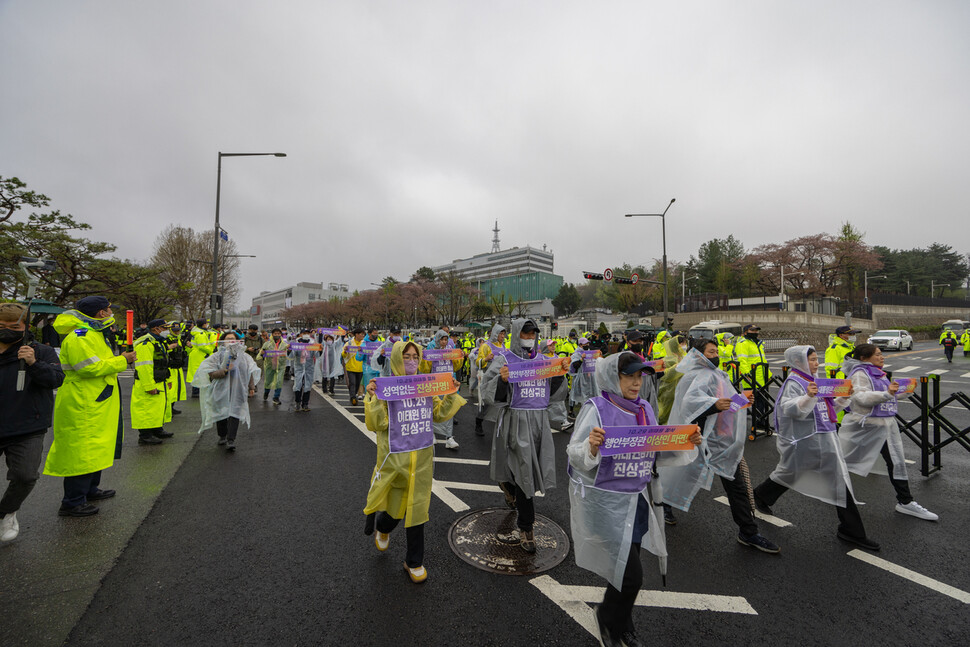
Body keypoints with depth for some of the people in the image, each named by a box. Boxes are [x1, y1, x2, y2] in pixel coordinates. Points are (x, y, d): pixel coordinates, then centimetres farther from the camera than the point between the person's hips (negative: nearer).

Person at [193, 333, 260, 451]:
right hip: (221, 390, 0)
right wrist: (224, 371, -22)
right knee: (221, 413, 10)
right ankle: (222, 436, 31)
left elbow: (250, 372, 14)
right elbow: (211, 374, -6)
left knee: (234, 413, -10)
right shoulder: (217, 356, 1)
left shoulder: (243, 356, 7)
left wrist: (252, 387, 12)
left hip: (237, 391, 0)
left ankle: (231, 440, -9)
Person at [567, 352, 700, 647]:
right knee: (631, 575, -3)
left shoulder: (645, 409, 3)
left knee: (626, 566, 18)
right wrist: (591, 447, -37)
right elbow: (575, 455, -17)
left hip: (638, 501, 6)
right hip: (605, 503, -6)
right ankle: (608, 616, 30)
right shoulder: (596, 408, -16)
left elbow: (657, 455, 8)